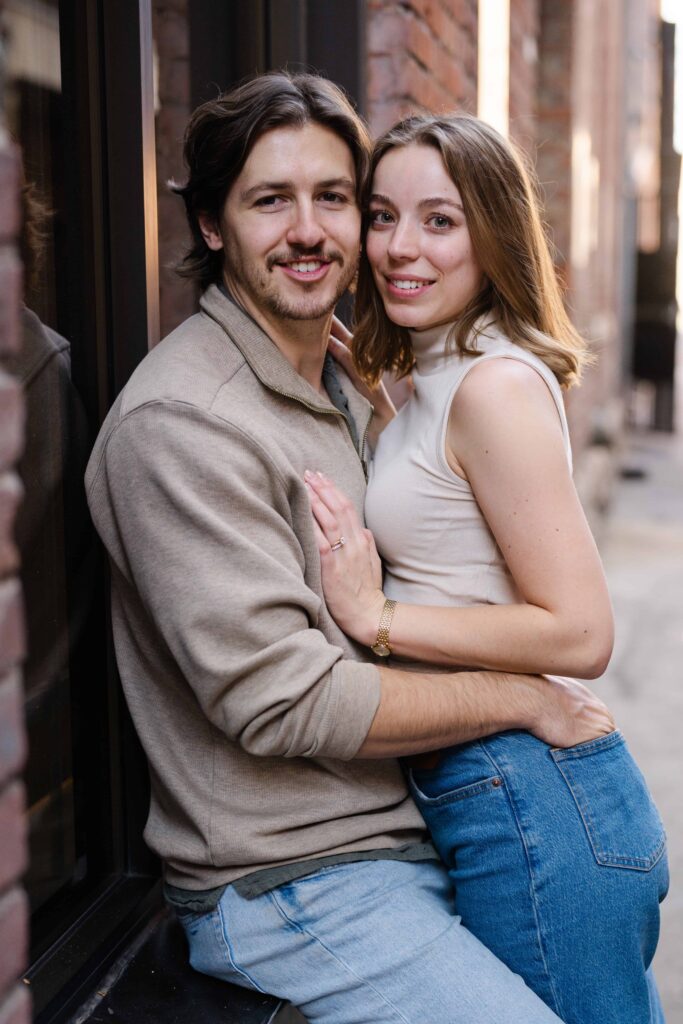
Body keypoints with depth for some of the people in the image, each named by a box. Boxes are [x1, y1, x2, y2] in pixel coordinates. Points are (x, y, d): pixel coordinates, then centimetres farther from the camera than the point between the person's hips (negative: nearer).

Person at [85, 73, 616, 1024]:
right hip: (287, 887, -9)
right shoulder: (180, 421, -20)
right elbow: (281, 699, -23)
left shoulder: (341, 388, 10)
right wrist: (521, 698, -14)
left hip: (401, 830, 9)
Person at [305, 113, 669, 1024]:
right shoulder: (433, 383, 11)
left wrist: (378, 616, -18)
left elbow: (578, 632, -21)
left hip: (530, 803, -9)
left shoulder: (496, 386, -17)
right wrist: (352, 383, 15)